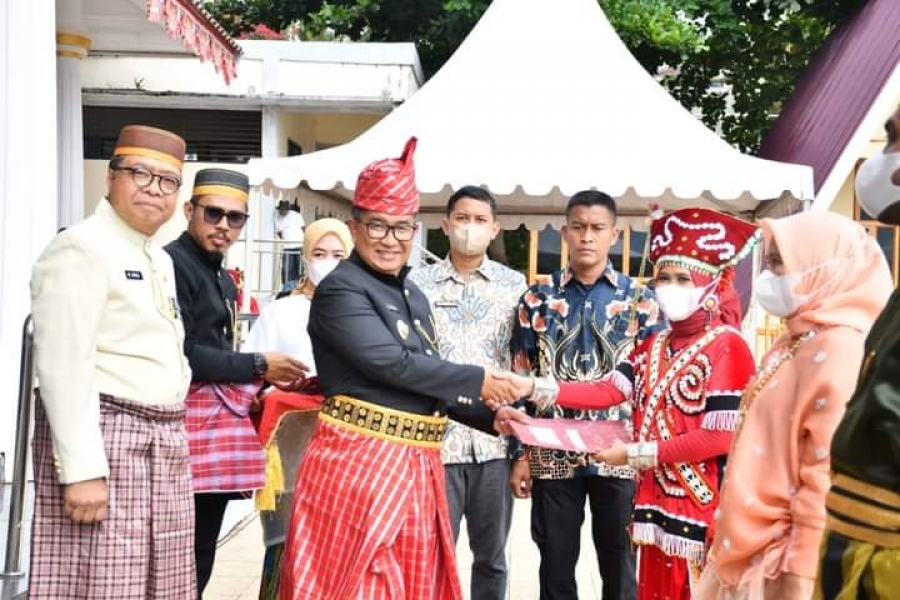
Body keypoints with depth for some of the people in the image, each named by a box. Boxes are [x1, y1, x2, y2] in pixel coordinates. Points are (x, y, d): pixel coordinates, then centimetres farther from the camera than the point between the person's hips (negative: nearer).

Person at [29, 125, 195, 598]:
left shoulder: (159, 259, 17)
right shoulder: (81, 248, -11)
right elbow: (63, 367, -19)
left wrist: (170, 434, 18)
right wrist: (81, 469, -23)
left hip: (161, 443, 9)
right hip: (105, 437, -9)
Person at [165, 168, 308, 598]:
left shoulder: (224, 279, 19)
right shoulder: (173, 263, -10)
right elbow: (180, 353, -18)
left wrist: (252, 391, 8)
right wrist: (258, 367, -12)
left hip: (222, 417, 9)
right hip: (191, 418, -9)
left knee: (201, 558, 14)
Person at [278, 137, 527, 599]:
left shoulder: (413, 297, 16)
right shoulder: (340, 291, -10)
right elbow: (392, 364, -20)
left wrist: (490, 417, 7)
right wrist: (477, 382, -11)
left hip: (415, 465, 8)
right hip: (359, 460, -8)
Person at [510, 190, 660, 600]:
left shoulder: (639, 299, 2)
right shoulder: (537, 299, 3)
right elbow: (519, 381, 4)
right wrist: (520, 453, 1)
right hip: (552, 453, 1)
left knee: (619, 563, 10)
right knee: (556, 562, 11)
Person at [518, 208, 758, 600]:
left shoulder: (726, 346, -11)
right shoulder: (652, 347, 12)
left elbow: (719, 437, -17)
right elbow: (608, 391, 0)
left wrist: (635, 454, -14)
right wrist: (538, 389, -14)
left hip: (703, 506, -6)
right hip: (656, 500, 7)